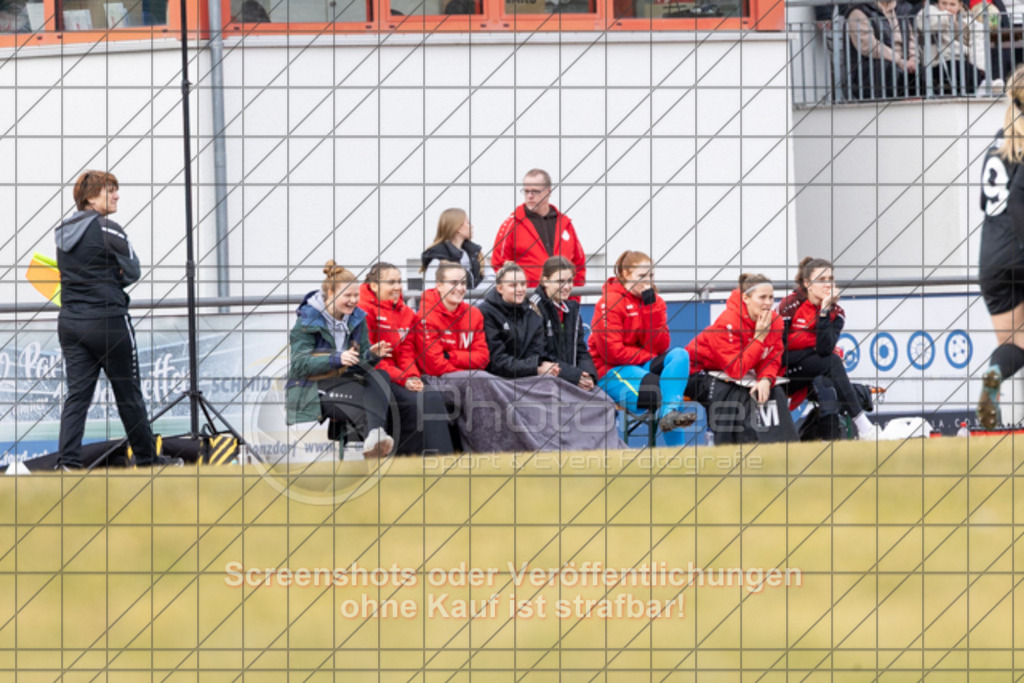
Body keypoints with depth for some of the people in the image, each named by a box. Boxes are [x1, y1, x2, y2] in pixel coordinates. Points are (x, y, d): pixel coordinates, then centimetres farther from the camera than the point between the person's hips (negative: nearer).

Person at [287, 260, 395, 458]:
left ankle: (375, 435, -49)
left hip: (344, 381, 5)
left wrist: (373, 355, -13)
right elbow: (299, 365, -15)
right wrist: (336, 360, -29)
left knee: (379, 377, -29)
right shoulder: (307, 321, -5)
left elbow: (362, 362, 12)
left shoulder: (357, 319, 12)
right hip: (310, 389, -5)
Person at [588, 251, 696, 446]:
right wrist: (649, 356, -9)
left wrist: (651, 306, -11)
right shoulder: (610, 302, -8)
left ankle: (669, 413, -39)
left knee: (680, 355, -22)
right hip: (611, 372, -6)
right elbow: (612, 351, -15)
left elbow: (660, 346, -4)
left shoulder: (654, 301, 9)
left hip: (644, 366, 6)